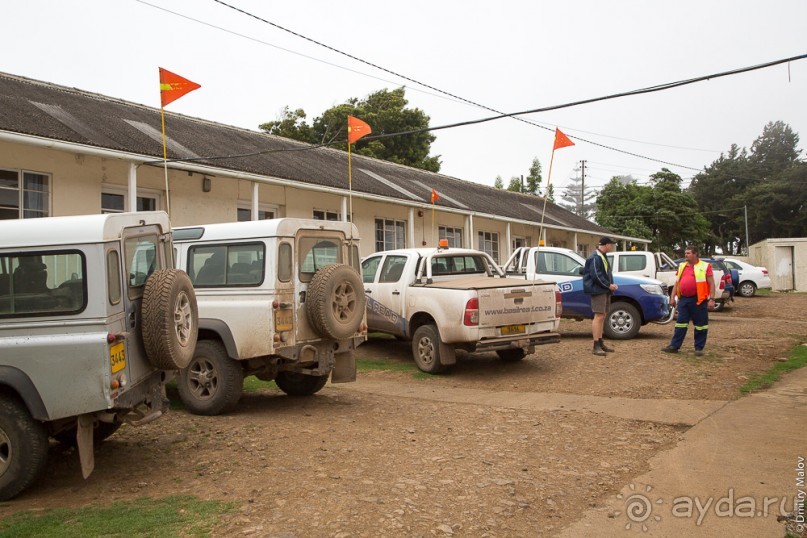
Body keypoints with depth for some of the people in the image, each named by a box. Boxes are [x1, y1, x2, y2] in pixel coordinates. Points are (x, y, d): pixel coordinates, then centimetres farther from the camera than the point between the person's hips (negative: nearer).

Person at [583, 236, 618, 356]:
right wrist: (608, 285, -15)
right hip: (598, 291, -10)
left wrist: (611, 285, 7)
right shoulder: (595, 258, -15)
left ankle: (600, 343, 21)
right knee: (599, 316, -12)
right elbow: (596, 275, -22)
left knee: (602, 317, 13)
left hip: (605, 291, 10)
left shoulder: (602, 256, 19)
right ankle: (596, 346, -12)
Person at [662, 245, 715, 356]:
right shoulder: (682, 266, 15)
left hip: (698, 300, -5)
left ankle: (699, 348, 12)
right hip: (683, 299, 5)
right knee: (680, 323, 7)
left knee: (700, 324, 3)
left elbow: (711, 284, -4)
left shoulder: (705, 266, -1)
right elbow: (677, 283, 18)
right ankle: (674, 346, 9)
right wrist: (673, 297, 11)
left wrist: (711, 299, -11)